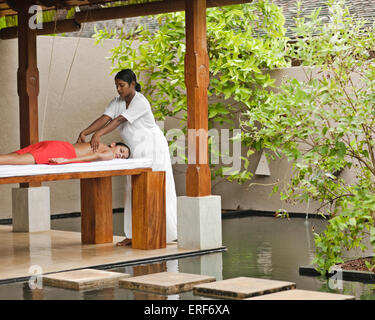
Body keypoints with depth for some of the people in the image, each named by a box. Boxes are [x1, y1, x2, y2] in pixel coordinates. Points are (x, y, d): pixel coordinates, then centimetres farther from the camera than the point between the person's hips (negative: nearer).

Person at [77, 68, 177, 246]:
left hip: (152, 148, -8)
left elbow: (119, 120, -31)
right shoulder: (117, 102, 4)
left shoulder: (140, 102, -20)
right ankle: (134, 234, 4)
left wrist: (99, 134, -41)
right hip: (135, 151, 8)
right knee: (133, 190, 3)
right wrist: (85, 132, -25)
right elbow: (105, 118, -9)